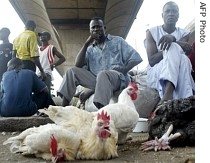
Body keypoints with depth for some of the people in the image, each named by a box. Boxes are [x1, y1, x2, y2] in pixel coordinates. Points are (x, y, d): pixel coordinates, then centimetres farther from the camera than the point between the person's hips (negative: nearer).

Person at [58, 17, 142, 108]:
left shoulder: (117, 41, 14)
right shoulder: (90, 49, 21)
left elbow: (135, 58, 5)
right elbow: (78, 65, 4)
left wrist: (124, 70, -13)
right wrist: (86, 44, 1)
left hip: (117, 78, -4)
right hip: (95, 80, 4)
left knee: (103, 74, -36)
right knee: (72, 71, -10)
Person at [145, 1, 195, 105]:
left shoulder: (184, 33, 12)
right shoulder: (152, 32, 6)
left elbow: (178, 56, -9)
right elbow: (152, 61, -7)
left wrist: (172, 39, -30)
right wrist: (177, 46, -18)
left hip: (178, 73, 2)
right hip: (155, 74, -1)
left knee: (183, 59, -34)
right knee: (173, 47, -32)